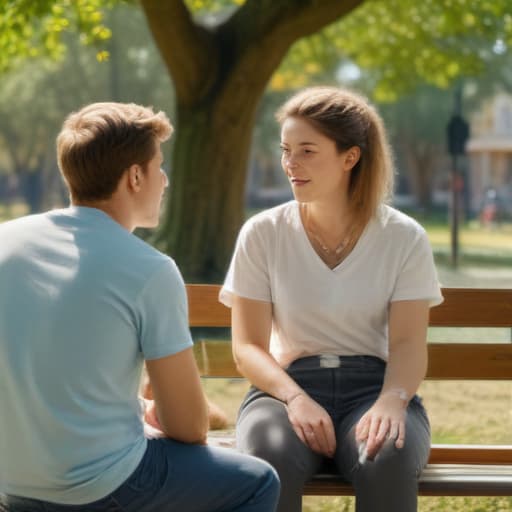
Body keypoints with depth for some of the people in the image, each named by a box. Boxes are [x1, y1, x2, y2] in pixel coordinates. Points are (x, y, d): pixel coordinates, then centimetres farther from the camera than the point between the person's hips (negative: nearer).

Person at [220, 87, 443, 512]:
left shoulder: (404, 238, 3)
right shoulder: (262, 234, 4)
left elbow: (408, 343, -2)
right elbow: (248, 346, 1)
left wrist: (391, 401, -24)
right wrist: (296, 398, -18)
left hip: (374, 384, 0)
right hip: (288, 384, 0)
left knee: (388, 461, -36)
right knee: (270, 459, -36)